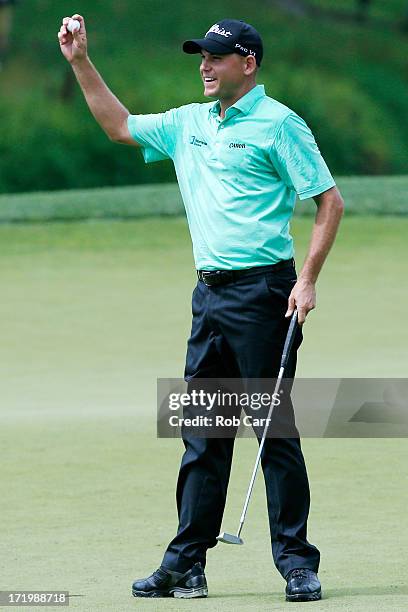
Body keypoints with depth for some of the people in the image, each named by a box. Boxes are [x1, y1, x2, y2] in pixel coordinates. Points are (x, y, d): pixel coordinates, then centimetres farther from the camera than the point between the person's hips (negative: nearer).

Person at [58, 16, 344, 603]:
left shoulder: (278, 124, -6)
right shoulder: (189, 124, 15)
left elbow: (330, 201, -8)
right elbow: (120, 125, 28)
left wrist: (307, 280, -15)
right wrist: (81, 63, 20)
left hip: (262, 291, -7)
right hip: (210, 291, 7)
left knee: (275, 429, -6)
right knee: (203, 433, 7)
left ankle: (297, 562, -2)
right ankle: (186, 565, 10)